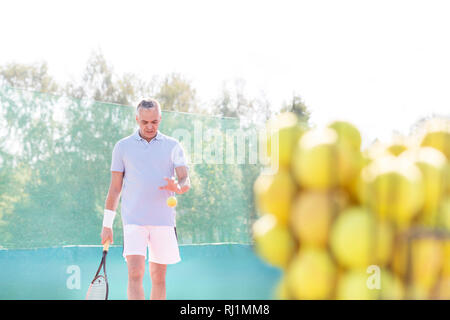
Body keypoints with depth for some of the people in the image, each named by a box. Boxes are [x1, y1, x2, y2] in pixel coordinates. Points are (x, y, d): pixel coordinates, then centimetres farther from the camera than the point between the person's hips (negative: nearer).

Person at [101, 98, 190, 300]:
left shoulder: (173, 146, 8)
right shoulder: (122, 147, 8)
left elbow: (186, 182, 1)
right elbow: (115, 187, 9)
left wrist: (178, 187, -24)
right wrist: (107, 224, 6)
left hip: (163, 221, 1)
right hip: (133, 220, -1)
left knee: (158, 279, 7)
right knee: (135, 275, -15)